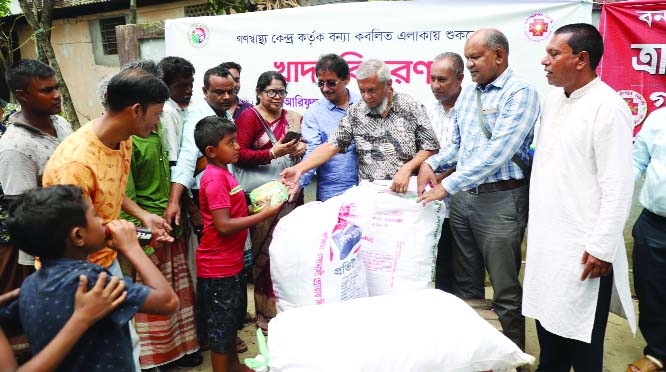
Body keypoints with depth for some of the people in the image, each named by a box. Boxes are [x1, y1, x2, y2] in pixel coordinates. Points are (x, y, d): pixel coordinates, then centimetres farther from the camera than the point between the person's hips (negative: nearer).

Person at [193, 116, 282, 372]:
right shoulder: (215, 179, -22)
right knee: (220, 324, 6)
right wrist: (263, 214, -23)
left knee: (231, 317, 23)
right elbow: (223, 225, -27)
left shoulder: (222, 174, 8)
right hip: (218, 266, -10)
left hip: (230, 262, 10)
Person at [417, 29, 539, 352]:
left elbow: (497, 152, -21)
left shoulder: (520, 93, -10)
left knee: (505, 291, 3)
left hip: (501, 200, -7)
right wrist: (431, 163, 0)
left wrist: (447, 185, -23)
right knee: (465, 283, 17)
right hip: (462, 197, 7)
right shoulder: (467, 94, 13)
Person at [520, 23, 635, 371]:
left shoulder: (607, 107, -15)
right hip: (546, 239, 7)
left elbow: (618, 187, -17)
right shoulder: (553, 99, 9)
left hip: (582, 248, -7)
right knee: (548, 322, 19)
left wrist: (603, 248, -16)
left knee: (580, 336, 8)